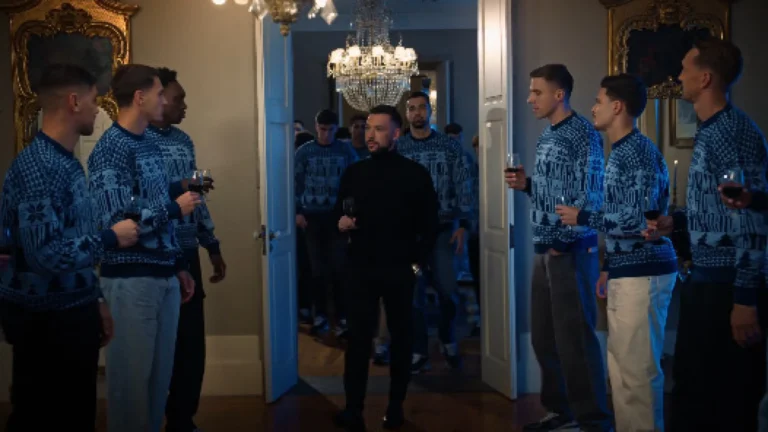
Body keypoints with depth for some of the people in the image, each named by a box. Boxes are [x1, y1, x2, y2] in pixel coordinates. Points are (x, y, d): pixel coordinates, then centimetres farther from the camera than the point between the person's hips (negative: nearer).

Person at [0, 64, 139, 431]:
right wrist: (111, 238, -17)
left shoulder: (68, 162, 10)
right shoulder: (36, 166, -20)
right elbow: (46, 255, -28)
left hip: (73, 312, 9)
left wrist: (96, 300, 16)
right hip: (44, 321, -9)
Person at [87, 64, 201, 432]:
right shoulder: (110, 149, -12)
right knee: (132, 376, 2)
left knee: (160, 373, 13)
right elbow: (116, 223, -21)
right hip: (131, 279, -8)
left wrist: (178, 266, 17)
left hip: (163, 277, 8)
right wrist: (176, 208, -10)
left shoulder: (150, 146, 14)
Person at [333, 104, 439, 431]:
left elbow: (429, 224, 1)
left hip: (399, 270, -1)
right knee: (358, 338, -2)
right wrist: (341, 222, -7)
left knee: (401, 337, 8)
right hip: (361, 268, 2)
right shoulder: (353, 173, 8)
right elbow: (338, 213, 16)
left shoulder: (416, 174, 0)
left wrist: (416, 261, -6)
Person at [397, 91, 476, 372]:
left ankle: (449, 343, 26)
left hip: (443, 229, -1)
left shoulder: (450, 146, 3)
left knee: (448, 291, 1)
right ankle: (419, 353, 13)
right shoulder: (397, 149, 5)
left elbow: (464, 187, 1)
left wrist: (463, 225, -7)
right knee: (413, 293, 2)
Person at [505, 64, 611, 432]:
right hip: (545, 248, 9)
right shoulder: (545, 137, 15)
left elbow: (591, 195, -17)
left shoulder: (583, 134, -10)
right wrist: (526, 184, 4)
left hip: (572, 248, -9)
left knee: (575, 336, -4)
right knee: (543, 335, 13)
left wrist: (564, 240, -16)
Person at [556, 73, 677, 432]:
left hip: (643, 274, -10)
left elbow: (637, 220, -22)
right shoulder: (620, 152, 15)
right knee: (621, 365, 14)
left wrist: (582, 217, -11)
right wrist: (609, 267, 20)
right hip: (625, 273, 10)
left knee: (637, 369, -4)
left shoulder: (639, 152, -14)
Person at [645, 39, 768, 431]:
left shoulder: (734, 132, -16)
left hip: (728, 286, -10)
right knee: (692, 388, 18)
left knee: (731, 398, 2)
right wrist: (675, 222, 10)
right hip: (706, 281, 10)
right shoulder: (710, 132, 13)